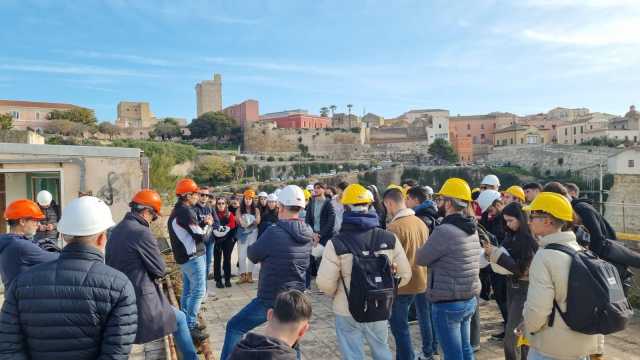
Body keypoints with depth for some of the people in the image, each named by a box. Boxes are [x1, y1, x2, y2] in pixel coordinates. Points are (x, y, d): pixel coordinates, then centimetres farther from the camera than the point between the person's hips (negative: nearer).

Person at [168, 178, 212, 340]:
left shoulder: (176, 211, 12)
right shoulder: (186, 212, -21)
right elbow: (200, 236, -21)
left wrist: (203, 224, 5)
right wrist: (207, 225, -3)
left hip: (184, 257, 10)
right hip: (193, 257, -10)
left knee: (187, 292, 15)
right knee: (198, 292, -5)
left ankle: (186, 323, 24)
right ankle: (190, 326, -1)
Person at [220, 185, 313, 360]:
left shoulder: (274, 232, -23)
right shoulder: (307, 234, -4)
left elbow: (252, 255, -7)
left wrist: (251, 247, 14)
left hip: (271, 300, -6)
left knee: (235, 327, 13)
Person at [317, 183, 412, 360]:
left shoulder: (336, 243, -17)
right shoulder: (389, 238, -8)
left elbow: (325, 283, -18)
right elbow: (405, 275, -2)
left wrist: (335, 294, 4)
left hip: (347, 311, -3)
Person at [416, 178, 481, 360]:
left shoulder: (444, 231, -23)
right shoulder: (472, 229, 5)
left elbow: (420, 259, -11)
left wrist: (426, 248, 6)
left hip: (448, 304, -8)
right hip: (469, 300, 8)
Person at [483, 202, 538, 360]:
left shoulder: (530, 239, -18)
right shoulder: (511, 235, 4)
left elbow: (521, 268, -20)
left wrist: (496, 253, -22)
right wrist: (492, 252, -10)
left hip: (525, 288, -7)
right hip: (511, 285, 7)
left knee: (511, 334, -4)